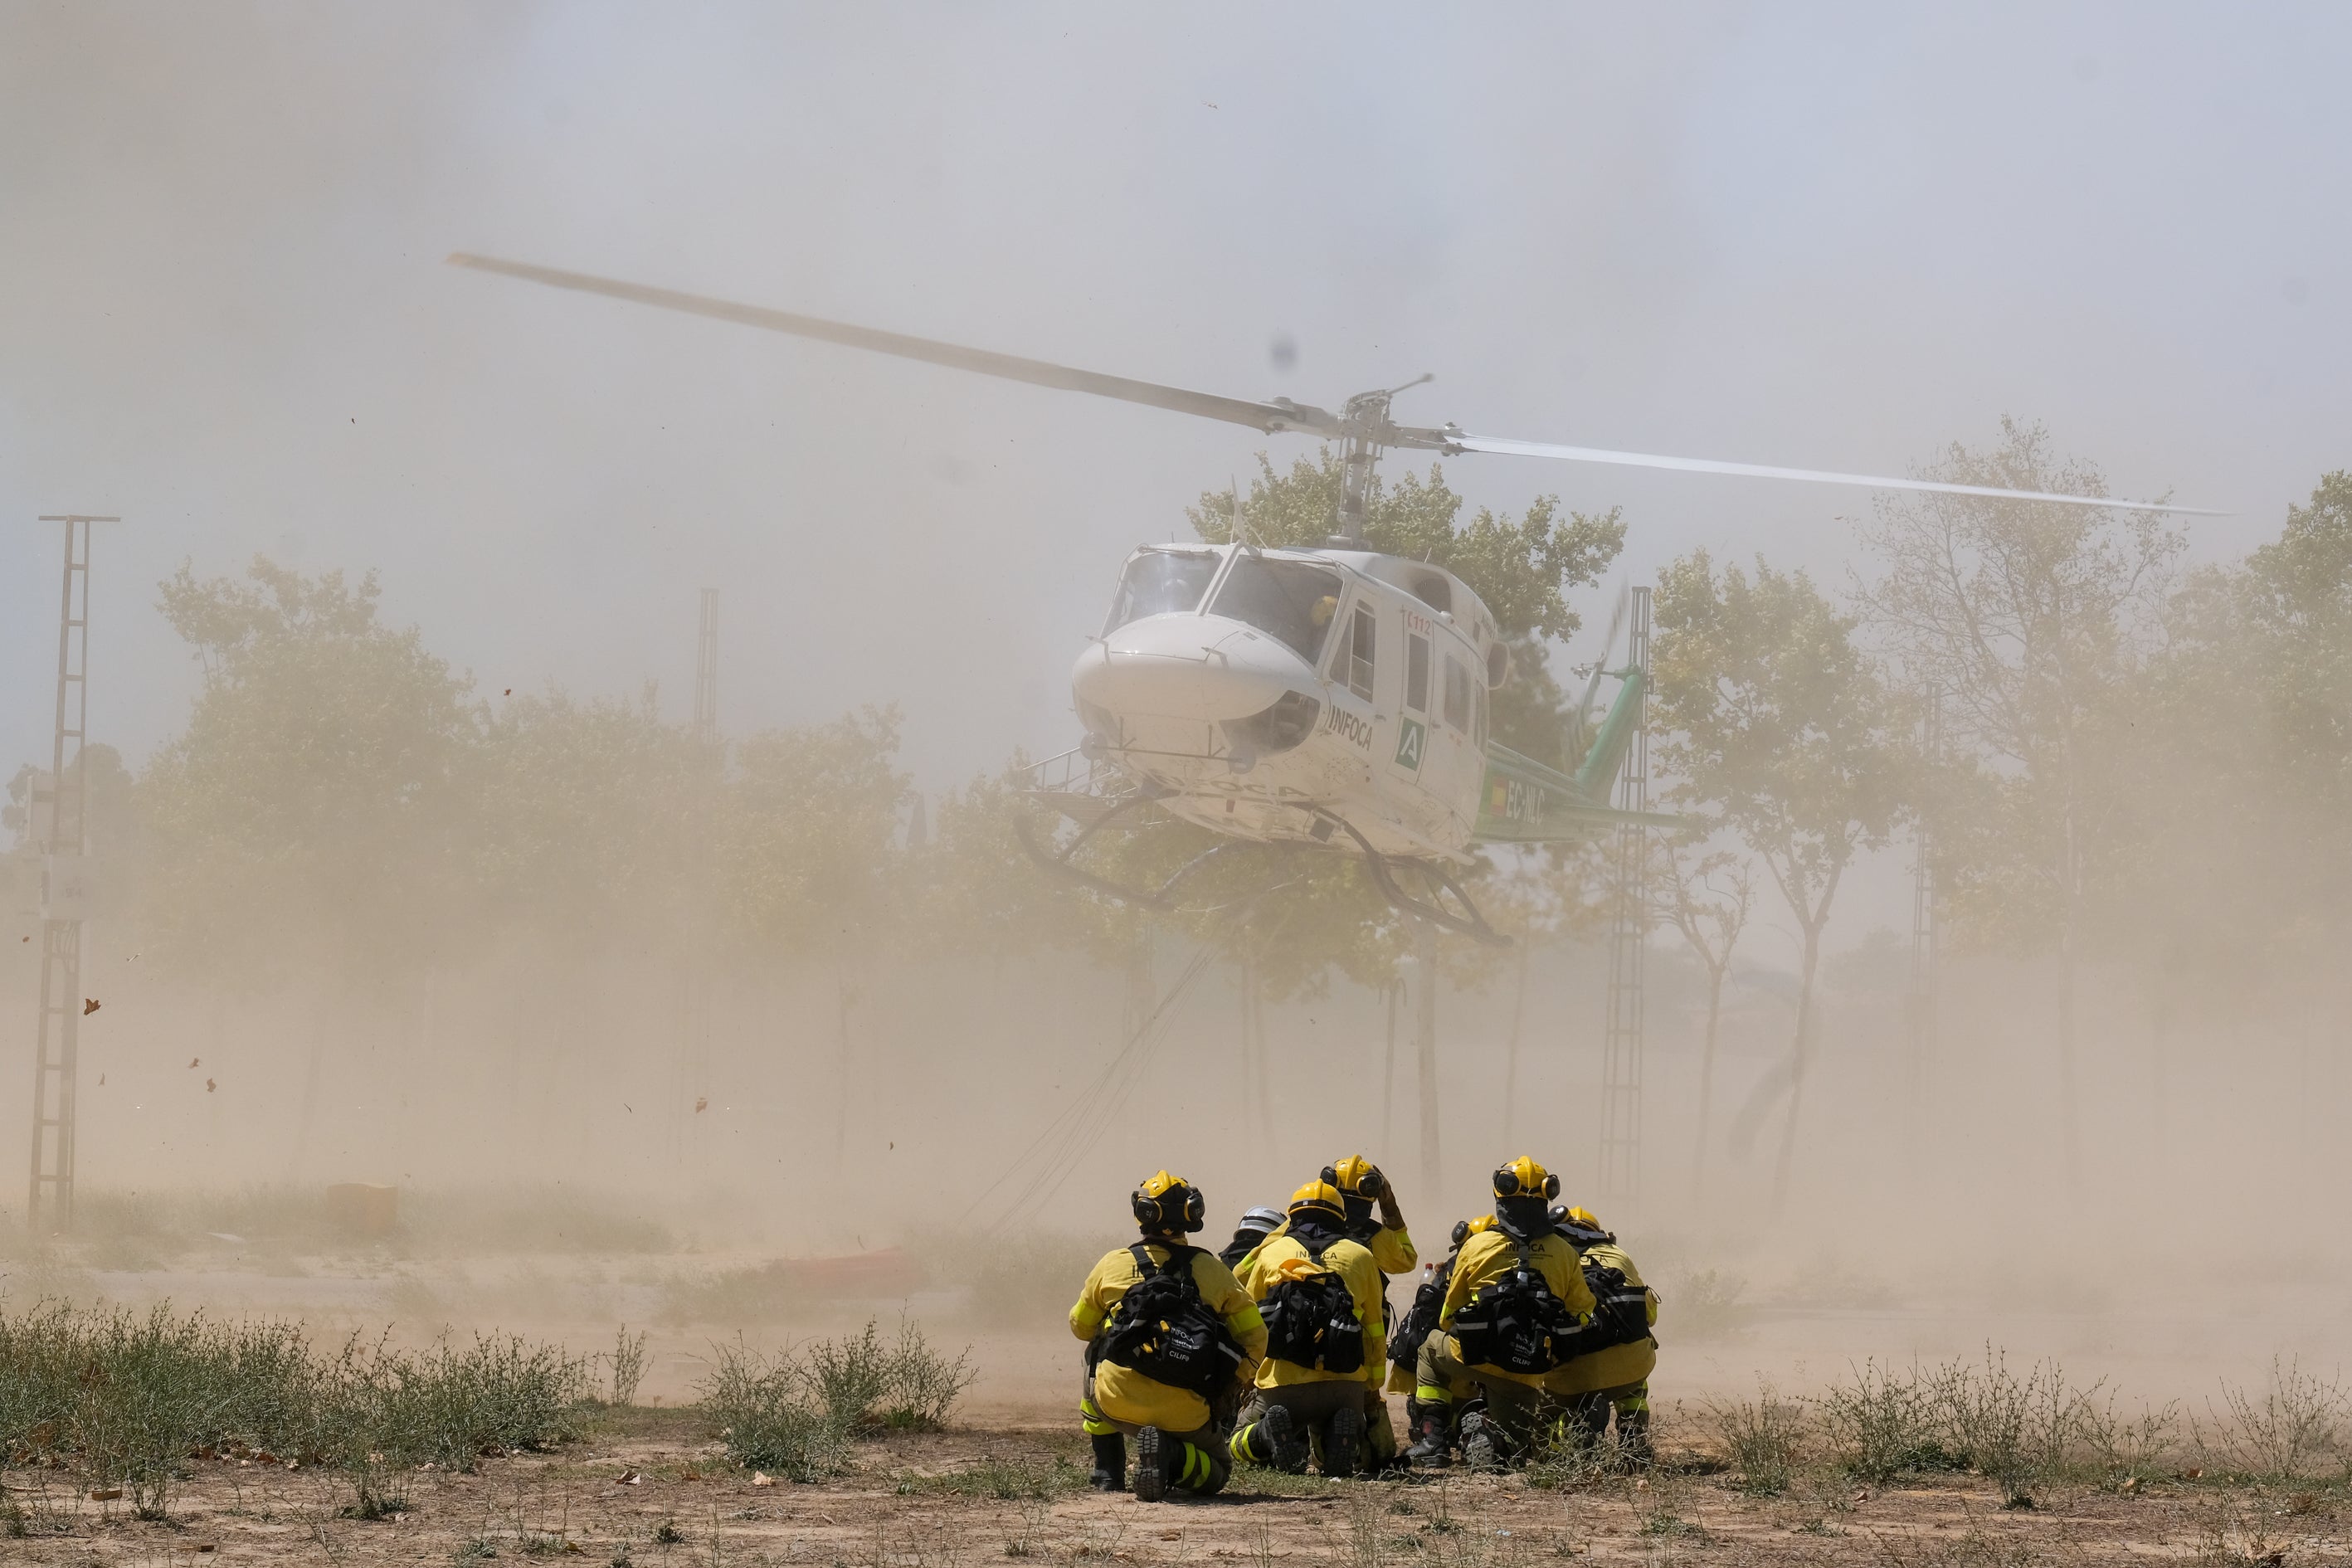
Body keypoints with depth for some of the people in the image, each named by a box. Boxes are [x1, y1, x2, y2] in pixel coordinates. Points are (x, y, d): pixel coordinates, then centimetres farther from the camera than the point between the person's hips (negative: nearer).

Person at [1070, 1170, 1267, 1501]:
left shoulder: (1112, 1265, 4)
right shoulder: (1212, 1271, 4)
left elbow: (1081, 1326, 19)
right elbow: (1255, 1336, 7)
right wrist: (1234, 1385, 23)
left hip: (1119, 1406, 1)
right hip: (1185, 1416, -1)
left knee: (1094, 1354, 35)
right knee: (1215, 1472, 24)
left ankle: (1108, 1472, 26)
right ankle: (1172, 1456, -12)